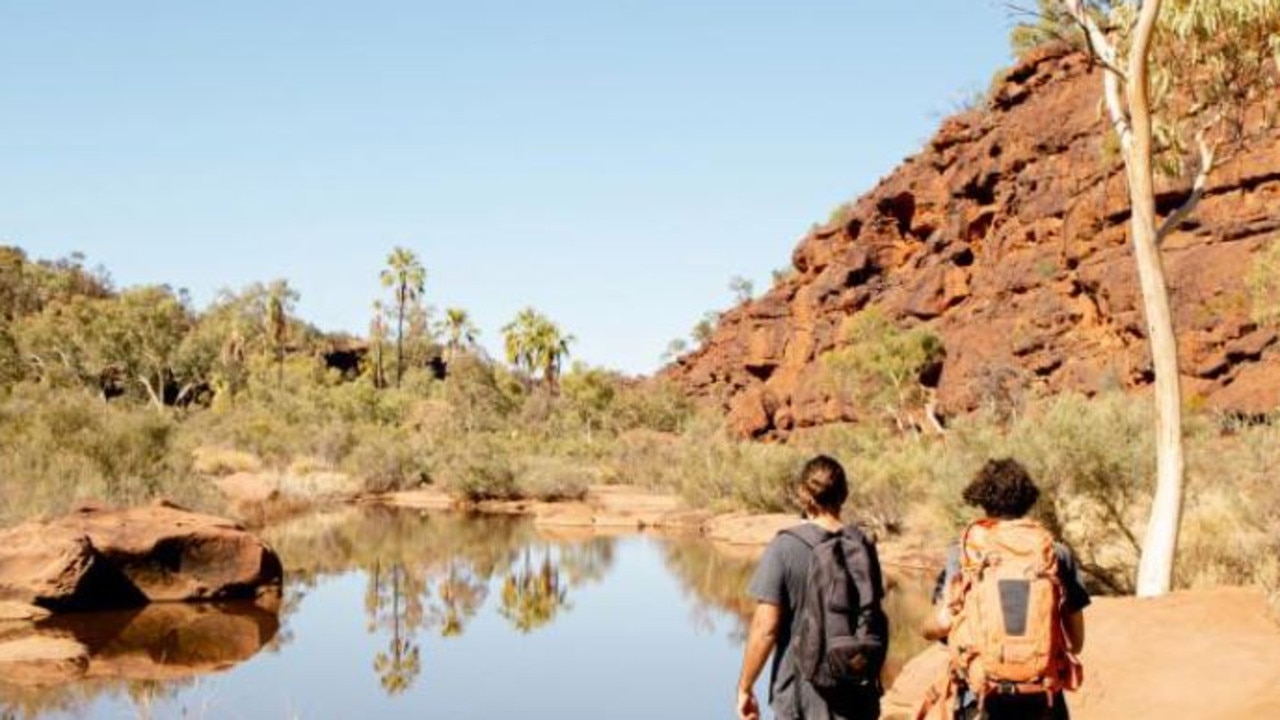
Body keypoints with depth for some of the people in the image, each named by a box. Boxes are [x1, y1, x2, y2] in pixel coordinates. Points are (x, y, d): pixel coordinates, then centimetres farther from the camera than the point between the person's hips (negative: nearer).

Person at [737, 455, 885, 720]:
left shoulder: (784, 548, -13)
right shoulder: (862, 547, 0)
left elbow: (765, 627, -15)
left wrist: (745, 688, -4)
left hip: (802, 691, -4)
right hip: (856, 695, 4)